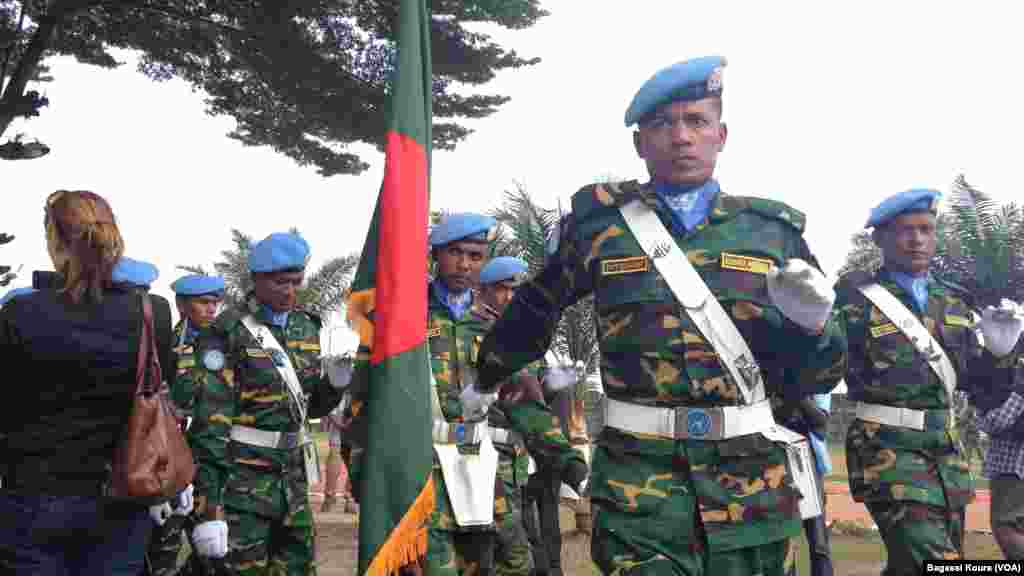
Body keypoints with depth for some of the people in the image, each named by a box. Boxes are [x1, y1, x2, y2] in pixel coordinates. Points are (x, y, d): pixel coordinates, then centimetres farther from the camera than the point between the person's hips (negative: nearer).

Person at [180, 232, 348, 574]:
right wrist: (208, 509, -19)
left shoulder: (306, 327, 8)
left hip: (292, 478, 6)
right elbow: (209, 423, -15)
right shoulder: (228, 332, -11)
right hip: (242, 480, -6)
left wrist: (334, 384, -4)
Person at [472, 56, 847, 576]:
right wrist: (487, 381, 31)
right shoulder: (600, 220, 1)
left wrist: (810, 324, -13)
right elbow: (534, 310, 18)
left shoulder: (773, 229, 5)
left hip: (754, 485, 2)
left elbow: (816, 376, 9)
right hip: (639, 481, -2)